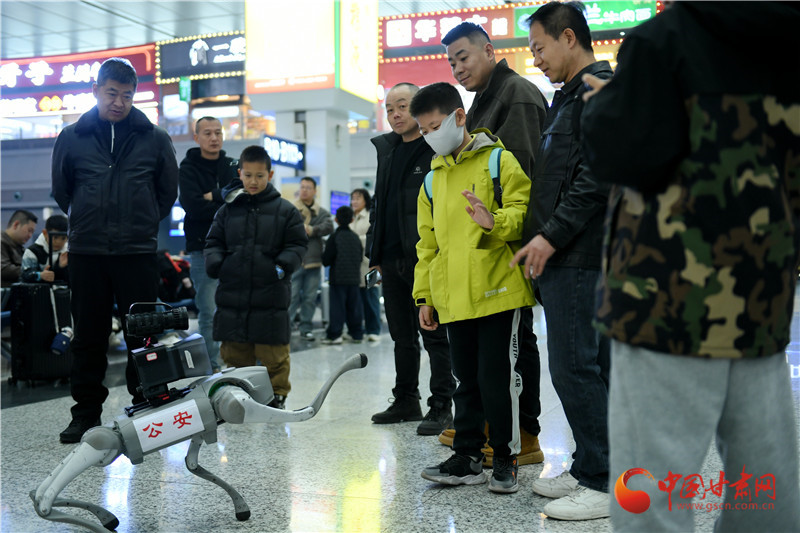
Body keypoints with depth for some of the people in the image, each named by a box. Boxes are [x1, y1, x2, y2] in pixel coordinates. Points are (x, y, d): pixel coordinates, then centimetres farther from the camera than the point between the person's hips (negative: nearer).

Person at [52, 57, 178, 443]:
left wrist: (142, 225, 10)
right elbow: (61, 190, 16)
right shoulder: (72, 137, 5)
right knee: (88, 336, 9)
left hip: (138, 252, -1)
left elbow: (168, 192, 12)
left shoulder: (154, 138, 2)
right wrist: (88, 222, 13)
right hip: (86, 252, 1)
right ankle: (86, 410, 19)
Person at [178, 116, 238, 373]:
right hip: (203, 248, -3)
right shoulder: (188, 167, 3)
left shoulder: (233, 166, 14)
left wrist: (214, 196, -10)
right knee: (209, 312, -4)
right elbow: (193, 205, -13)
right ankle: (213, 368, 3)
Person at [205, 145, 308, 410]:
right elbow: (214, 242, 15)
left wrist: (283, 265, -14)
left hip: (270, 295, -3)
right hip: (231, 292, 3)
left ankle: (277, 395, 17)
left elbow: (297, 245, 4)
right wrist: (214, 262, -5)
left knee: (273, 352, 3)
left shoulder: (285, 210, 4)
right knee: (233, 351, 10)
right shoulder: (228, 209, 11)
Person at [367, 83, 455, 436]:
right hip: (392, 259, 8)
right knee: (403, 336, 15)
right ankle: (406, 401, 27)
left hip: (426, 258, -7)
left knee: (434, 334, -2)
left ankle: (441, 407, 6)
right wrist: (375, 251, 16)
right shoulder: (385, 148, 17)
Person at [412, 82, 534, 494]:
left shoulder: (499, 161, -1)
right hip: (454, 299, 6)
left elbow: (522, 211, -8)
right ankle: (468, 457, 21)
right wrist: (424, 295, 16)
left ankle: (506, 458, 14)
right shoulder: (432, 180, 18)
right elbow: (427, 242, 20)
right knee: (467, 380, 12)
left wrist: (494, 221, -28)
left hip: (497, 291, -6)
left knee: (497, 378, -1)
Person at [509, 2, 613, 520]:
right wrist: (540, 236, 15)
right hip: (564, 255, 10)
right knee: (591, 368, 13)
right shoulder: (569, 96, 23)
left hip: (578, 256, -10)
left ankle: (603, 485, 2)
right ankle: (589, 470, 22)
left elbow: (597, 175, -18)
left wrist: (551, 234, -18)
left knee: (574, 367, -8)